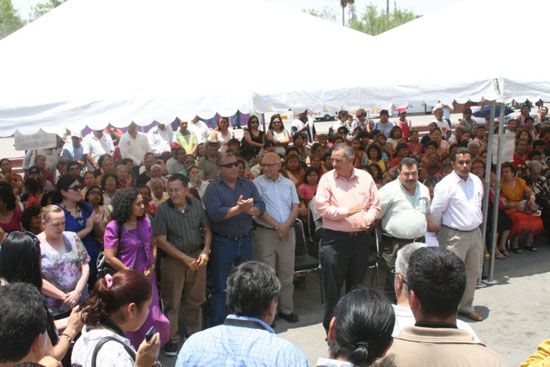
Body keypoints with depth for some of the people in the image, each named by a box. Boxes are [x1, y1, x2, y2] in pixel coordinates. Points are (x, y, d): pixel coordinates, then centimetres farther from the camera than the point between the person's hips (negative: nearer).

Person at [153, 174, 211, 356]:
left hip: (197, 257, 3)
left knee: (195, 300, 13)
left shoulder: (196, 205, -1)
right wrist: (185, 258, -13)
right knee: (172, 302, 5)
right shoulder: (163, 209, -10)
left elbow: (207, 230, 8)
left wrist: (205, 251, -8)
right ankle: (172, 338, 19)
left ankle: (194, 334, 30)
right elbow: (161, 241, -11)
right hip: (173, 259, -3)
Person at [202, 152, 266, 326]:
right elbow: (215, 213, -20)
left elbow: (261, 206, -3)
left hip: (245, 240, 5)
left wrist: (250, 209, -23)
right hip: (223, 242, -5)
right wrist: (238, 208, -21)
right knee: (220, 288, 3)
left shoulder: (248, 184, 8)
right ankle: (217, 327, 13)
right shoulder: (213, 188, -5)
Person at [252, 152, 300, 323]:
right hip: (265, 232, -4)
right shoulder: (258, 183, -2)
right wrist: (277, 226, -13)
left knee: (286, 273, 10)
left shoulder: (289, 184, 10)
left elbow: (295, 207, 6)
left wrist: (286, 226, -10)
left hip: (287, 232, 4)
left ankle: (286, 309, 22)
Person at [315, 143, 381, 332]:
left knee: (356, 284, 13)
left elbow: (375, 204, 12)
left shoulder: (365, 178, 6)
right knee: (333, 286, 2)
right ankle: (331, 328, 16)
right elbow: (322, 208, -10)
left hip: (360, 237, 3)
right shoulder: (327, 178, -3)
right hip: (334, 238, -3)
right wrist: (347, 211, -14)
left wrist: (368, 218, -6)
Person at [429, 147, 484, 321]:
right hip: (454, 235, -7)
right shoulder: (446, 184, -17)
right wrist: (441, 228, 2)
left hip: (475, 233, 7)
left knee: (473, 272, 18)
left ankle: (467, 307, 35)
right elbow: (435, 212, -12)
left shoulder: (477, 181, 5)